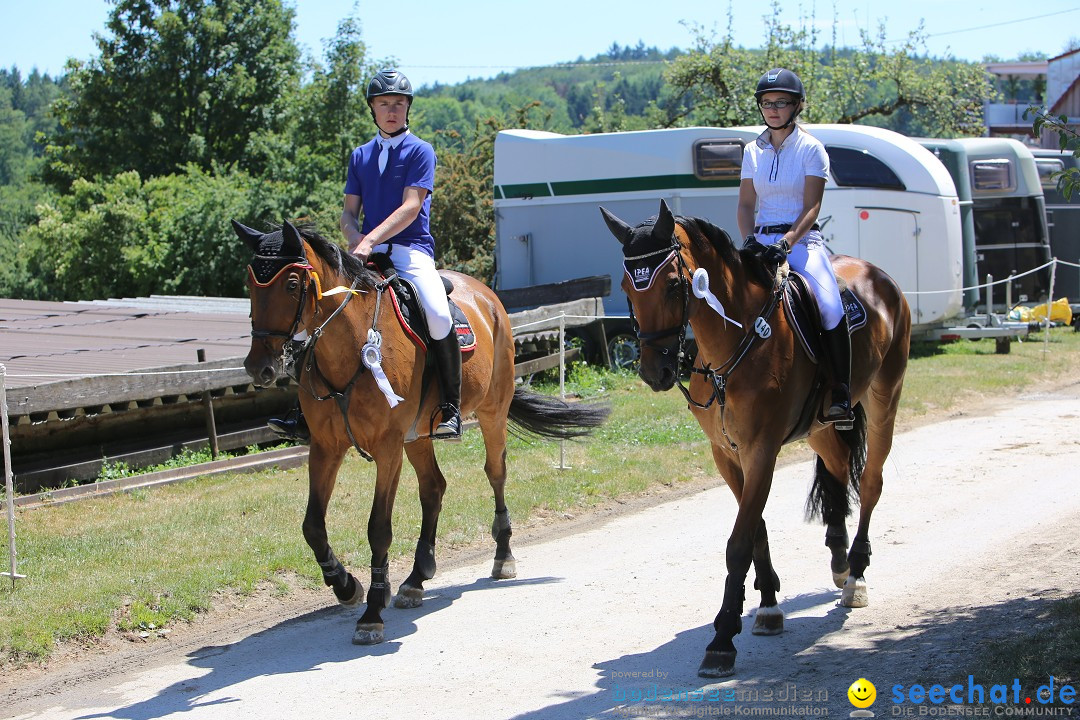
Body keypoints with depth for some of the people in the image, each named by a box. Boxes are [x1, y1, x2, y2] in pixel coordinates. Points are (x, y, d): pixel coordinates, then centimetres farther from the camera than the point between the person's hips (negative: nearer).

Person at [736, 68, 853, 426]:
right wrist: (750, 239, -10)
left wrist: (786, 243, -24)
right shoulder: (753, 151, 12)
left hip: (802, 240, -4)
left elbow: (811, 208, -9)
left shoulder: (811, 148, -2)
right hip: (761, 239, 4)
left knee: (830, 308, -26)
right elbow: (746, 204, 10)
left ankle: (840, 394, -19)